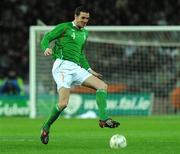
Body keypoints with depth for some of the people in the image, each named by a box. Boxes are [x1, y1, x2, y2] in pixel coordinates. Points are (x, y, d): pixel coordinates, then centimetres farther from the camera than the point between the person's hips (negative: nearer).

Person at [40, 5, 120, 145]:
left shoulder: (84, 33, 24)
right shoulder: (64, 27, 2)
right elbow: (46, 38, 0)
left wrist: (89, 70, 29)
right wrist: (47, 48, -22)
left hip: (76, 69, 7)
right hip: (63, 66, -7)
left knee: (102, 85, -10)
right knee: (63, 103, -20)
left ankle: (103, 119, -21)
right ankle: (46, 127, 1)